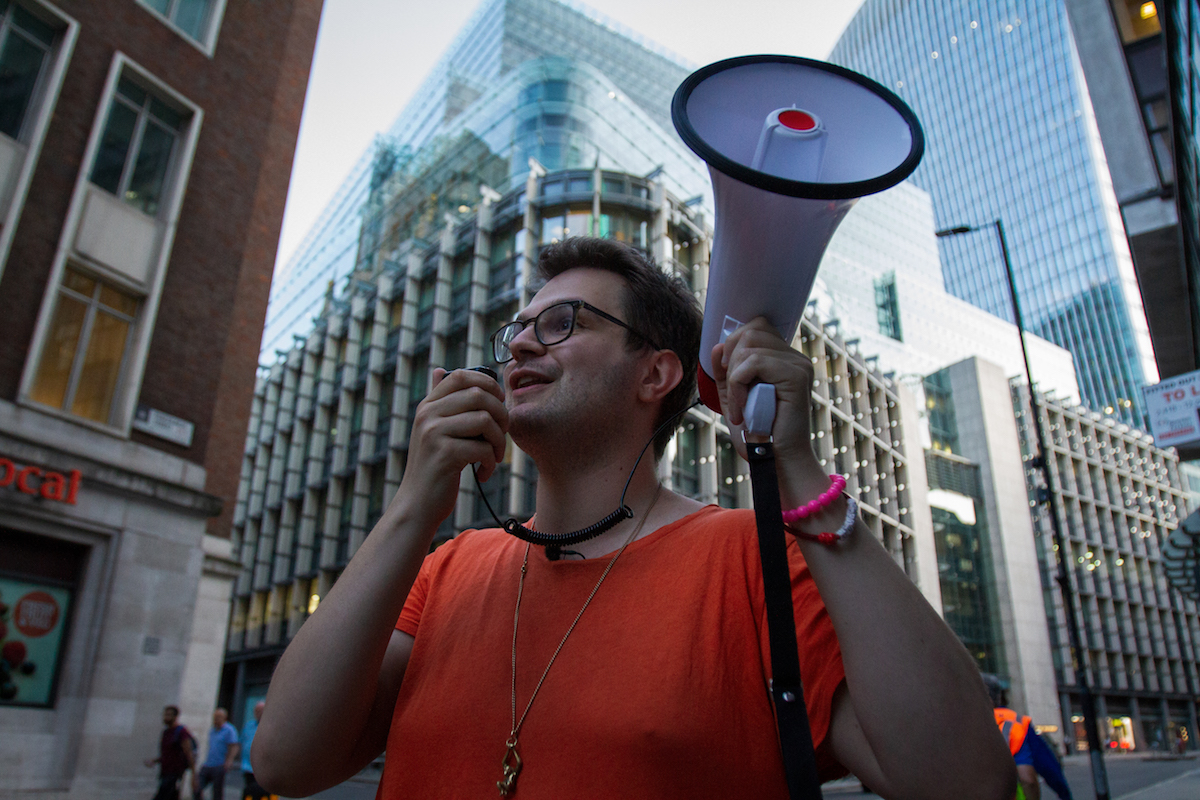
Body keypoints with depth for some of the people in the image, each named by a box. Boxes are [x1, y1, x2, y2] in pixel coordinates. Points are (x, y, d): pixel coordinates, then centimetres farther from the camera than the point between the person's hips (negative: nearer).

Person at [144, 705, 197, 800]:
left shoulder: (182, 732, -11)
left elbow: (189, 755, -14)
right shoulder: (166, 732, 14)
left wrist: (193, 775, -17)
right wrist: (154, 761, 6)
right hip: (164, 774, 8)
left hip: (175, 774, -8)